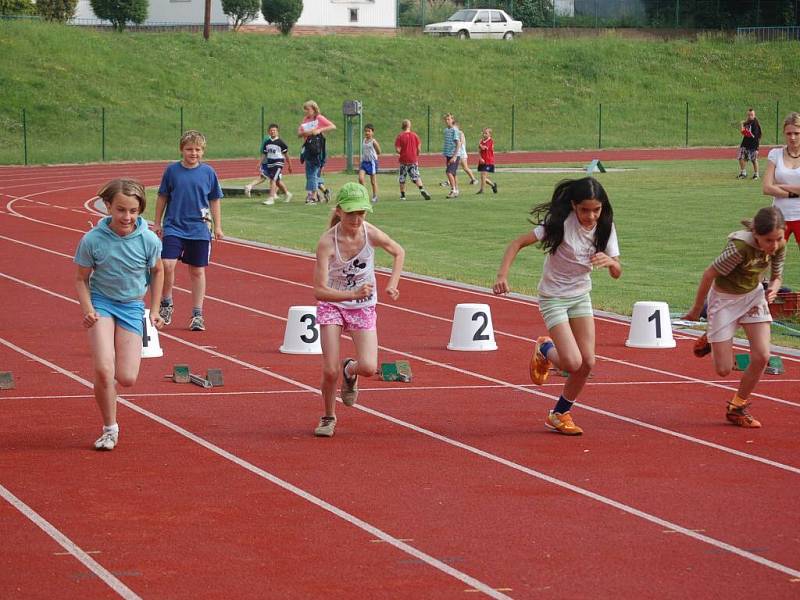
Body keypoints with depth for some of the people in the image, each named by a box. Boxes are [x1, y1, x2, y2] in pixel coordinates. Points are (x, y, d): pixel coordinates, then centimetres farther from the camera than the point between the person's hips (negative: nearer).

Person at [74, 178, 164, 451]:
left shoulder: (149, 240, -12)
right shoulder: (92, 240, -16)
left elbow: (157, 272, 8)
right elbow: (81, 279, -2)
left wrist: (154, 310, 8)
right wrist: (87, 310, -16)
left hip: (132, 306, 2)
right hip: (101, 302, -1)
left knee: (127, 379, -7)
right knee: (104, 370, -19)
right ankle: (110, 428, 2)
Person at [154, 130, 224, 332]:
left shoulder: (208, 172, 1)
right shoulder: (172, 170, 0)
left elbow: (214, 201, 10)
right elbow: (162, 198, 10)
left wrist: (217, 226, 9)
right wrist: (157, 223, 11)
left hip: (199, 230, 1)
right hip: (173, 227, -1)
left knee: (197, 271, 6)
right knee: (167, 265, -15)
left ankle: (197, 314, 14)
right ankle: (166, 304, 8)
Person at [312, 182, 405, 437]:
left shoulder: (371, 234, -18)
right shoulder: (327, 242, -25)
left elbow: (399, 252, 6)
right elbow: (319, 291, -28)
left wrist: (392, 284, -4)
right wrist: (353, 294, -41)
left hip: (364, 307, 2)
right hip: (332, 305, -2)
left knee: (368, 368, -14)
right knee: (330, 371, -9)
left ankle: (349, 370, 25)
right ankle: (328, 417, 20)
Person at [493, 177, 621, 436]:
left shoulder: (604, 227, -8)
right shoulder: (561, 223, -23)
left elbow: (617, 273, -6)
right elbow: (518, 243, -20)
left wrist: (610, 262, -30)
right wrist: (502, 275, -32)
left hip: (581, 296, 5)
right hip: (553, 297, -5)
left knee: (587, 362, -1)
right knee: (572, 363, -17)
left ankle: (560, 414, 21)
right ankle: (544, 349, 18)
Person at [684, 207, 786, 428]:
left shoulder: (779, 246, -17)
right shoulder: (740, 247, -35)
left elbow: (776, 277, 1)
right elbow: (709, 274, -23)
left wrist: (773, 289, -24)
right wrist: (696, 308, -10)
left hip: (754, 296, 5)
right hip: (725, 299, -5)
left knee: (761, 356, -10)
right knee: (724, 370, -2)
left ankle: (738, 407, 14)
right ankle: (711, 340, 33)